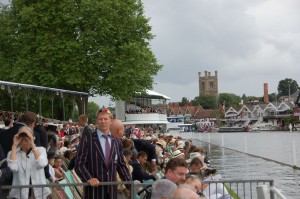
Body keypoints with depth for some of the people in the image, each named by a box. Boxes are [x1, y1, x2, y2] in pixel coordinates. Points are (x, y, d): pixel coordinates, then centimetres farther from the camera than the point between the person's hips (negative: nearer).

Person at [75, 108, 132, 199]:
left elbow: (121, 165, 15)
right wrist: (89, 178, -22)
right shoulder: (87, 139, -2)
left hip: (111, 189, 4)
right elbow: (79, 164, -6)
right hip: (94, 189, -4)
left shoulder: (117, 142, 11)